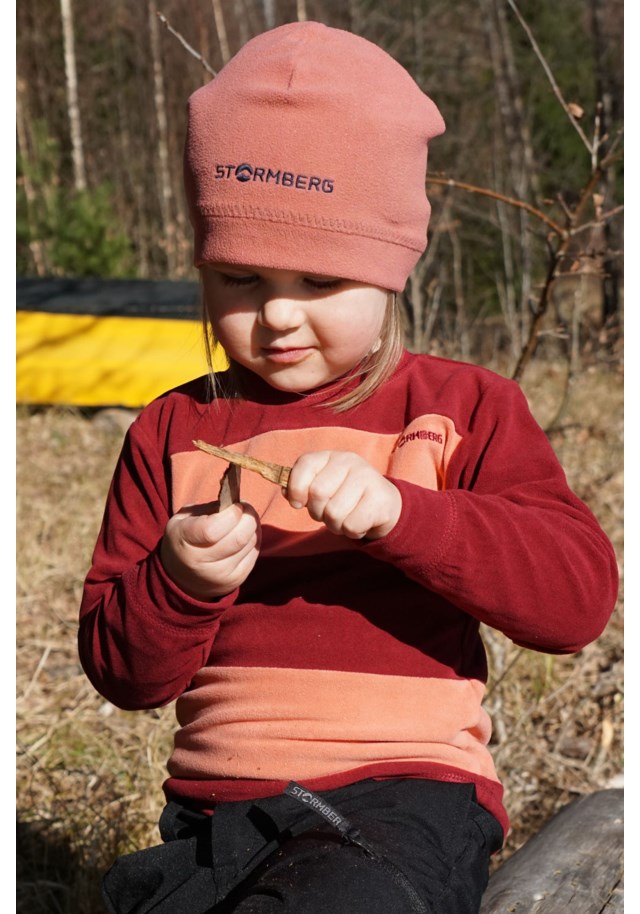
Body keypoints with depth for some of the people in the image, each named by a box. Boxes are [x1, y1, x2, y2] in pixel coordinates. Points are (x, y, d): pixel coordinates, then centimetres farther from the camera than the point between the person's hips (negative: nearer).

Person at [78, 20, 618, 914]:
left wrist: (398, 510, -20)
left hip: (404, 794, -3)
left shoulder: (462, 411, 7)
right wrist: (179, 583, -11)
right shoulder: (176, 431, 13)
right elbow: (121, 671, 12)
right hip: (215, 806, 3)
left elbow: (581, 593, -8)